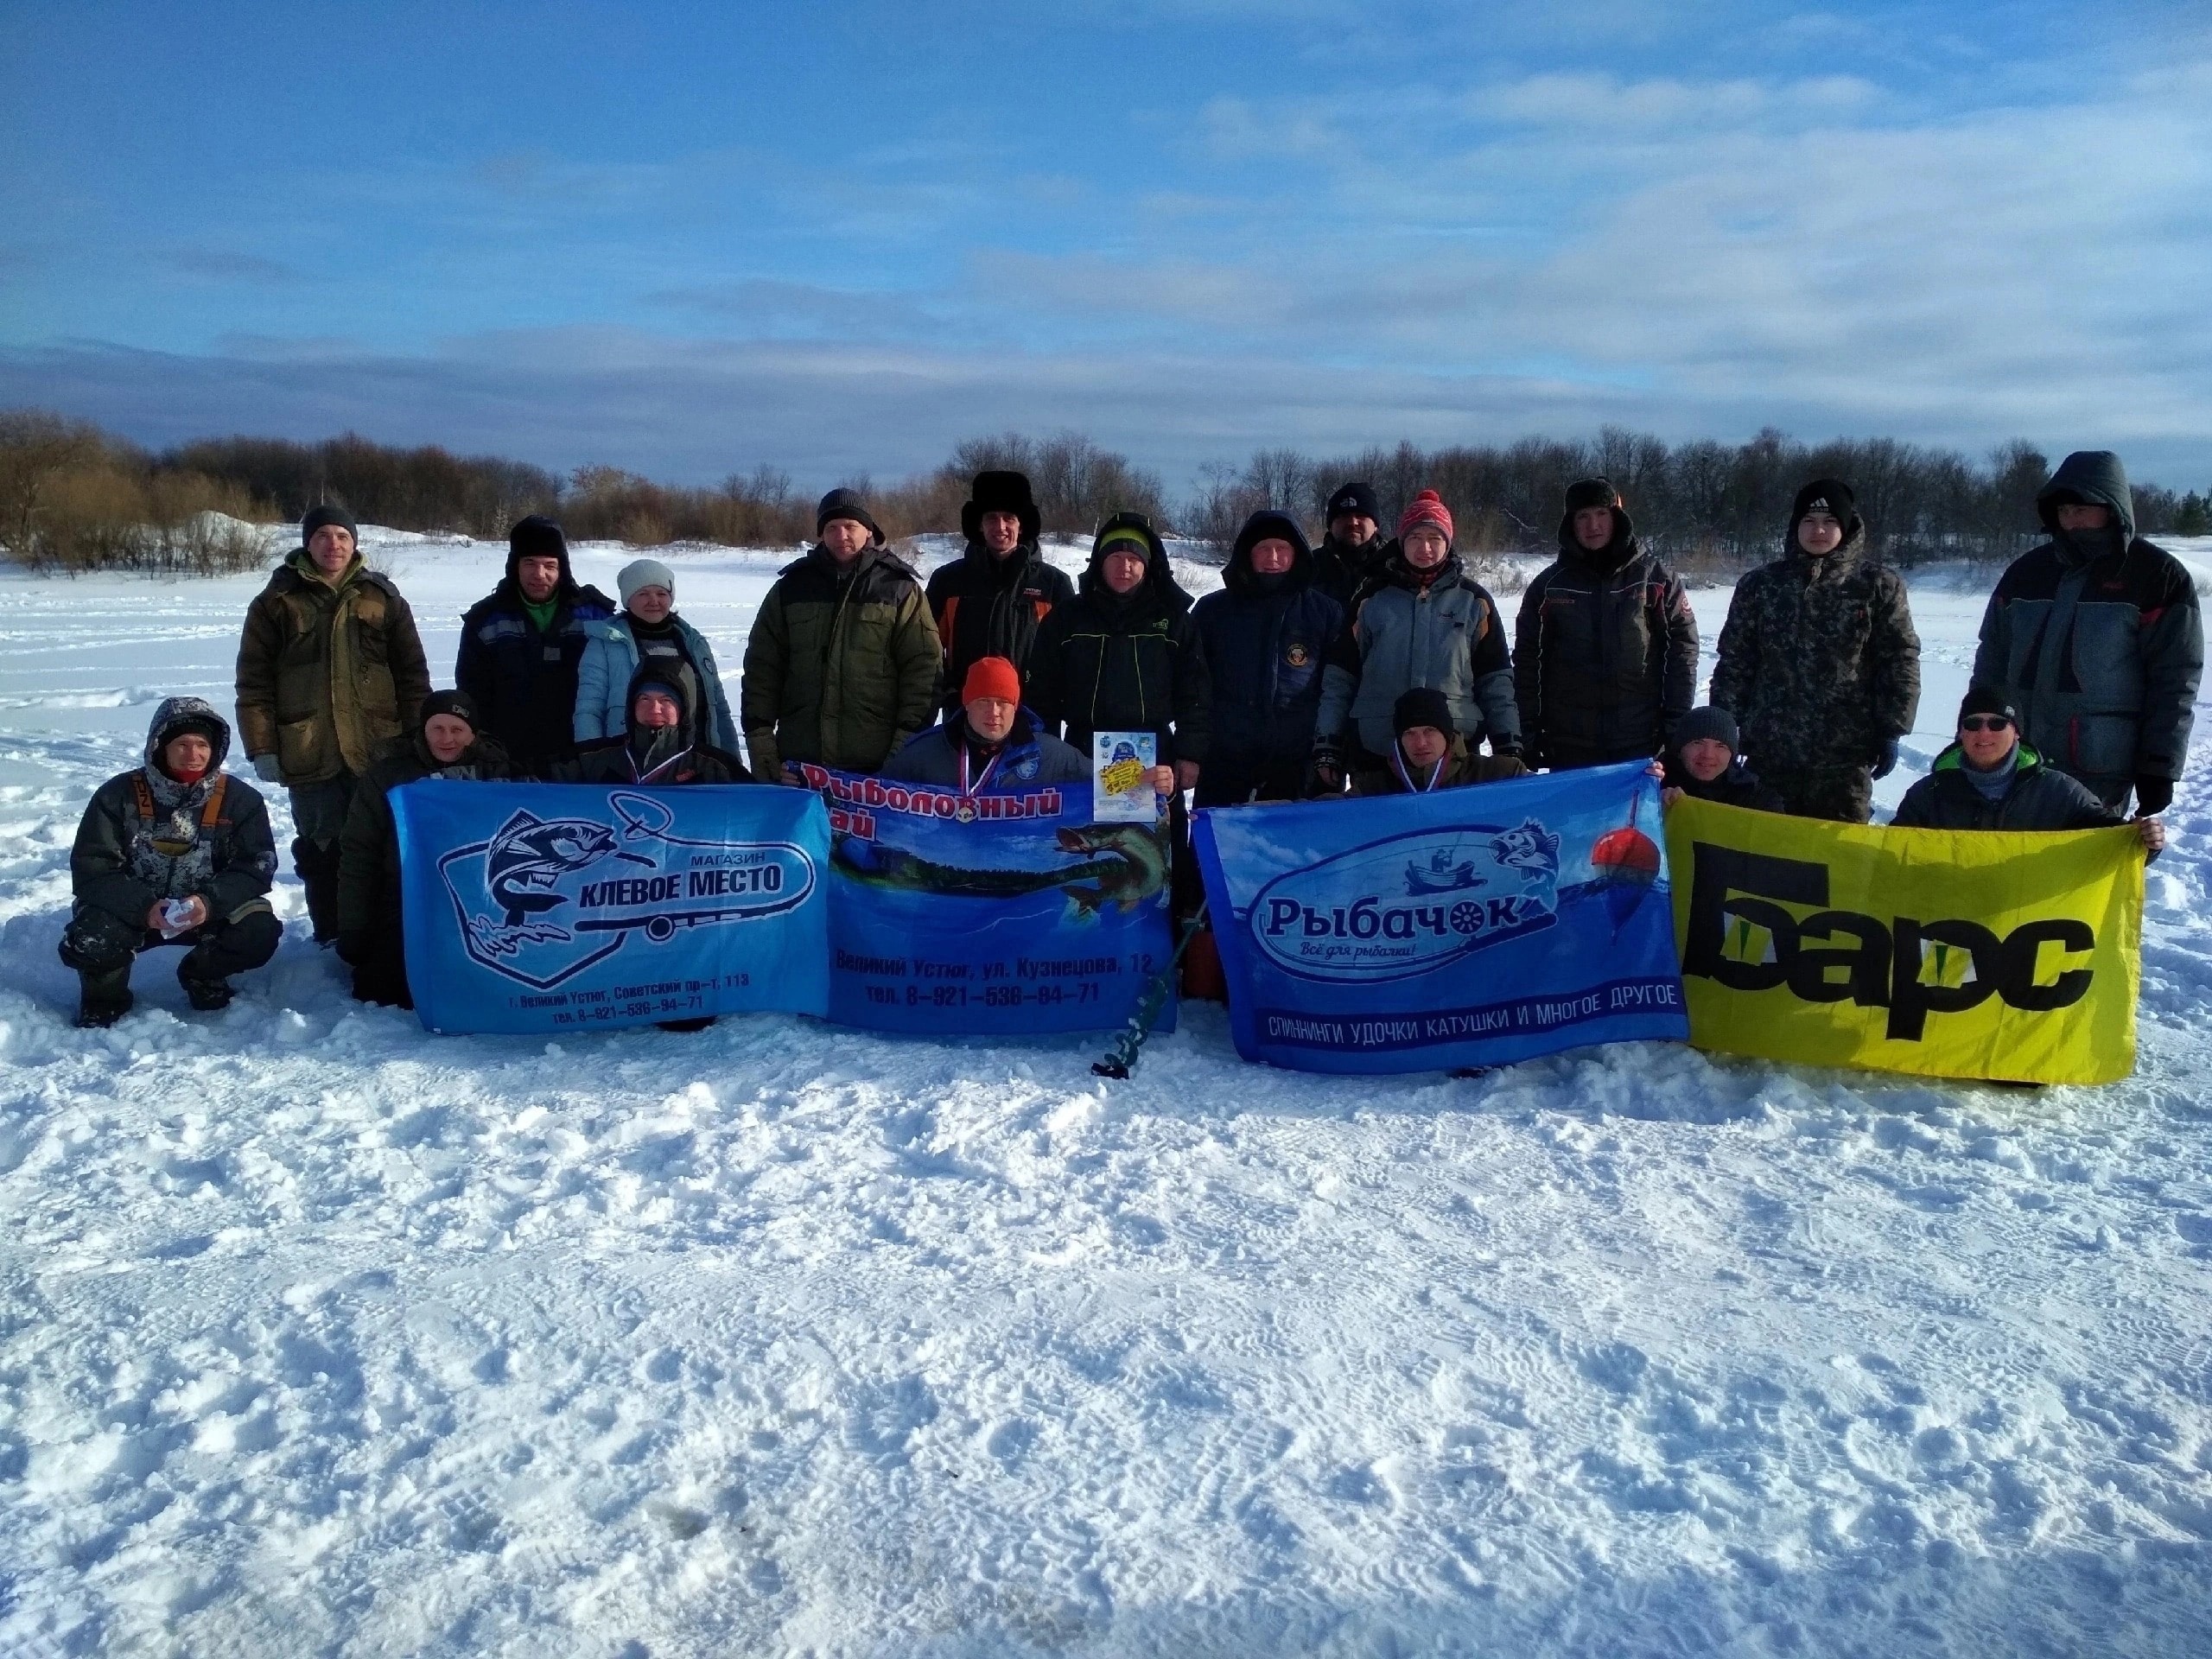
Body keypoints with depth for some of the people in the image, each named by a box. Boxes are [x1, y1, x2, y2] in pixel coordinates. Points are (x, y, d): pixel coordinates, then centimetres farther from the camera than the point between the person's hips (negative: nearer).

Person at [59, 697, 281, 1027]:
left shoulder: (240, 799, -8)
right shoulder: (119, 795, -11)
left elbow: (257, 866, -11)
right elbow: (91, 869, -13)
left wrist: (210, 902, -30)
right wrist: (144, 908, -31)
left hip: (211, 910, 1)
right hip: (133, 911, -1)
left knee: (260, 934, -26)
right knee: (88, 941, -31)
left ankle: (202, 975, 9)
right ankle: (105, 996, 6)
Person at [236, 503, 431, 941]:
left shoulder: (382, 597, 6)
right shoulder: (277, 602, 4)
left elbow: (413, 674, 6)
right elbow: (254, 682, 2)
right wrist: (262, 748, -5)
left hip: (377, 752, 0)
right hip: (309, 755, 0)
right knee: (322, 849, 7)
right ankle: (331, 938, 18)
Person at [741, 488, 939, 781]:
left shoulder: (900, 589, 5)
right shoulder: (791, 587, 12)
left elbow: (922, 669, 0)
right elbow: (761, 667, 12)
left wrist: (907, 747, -8)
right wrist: (759, 737, 3)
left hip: (876, 766, -2)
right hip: (799, 760, 2)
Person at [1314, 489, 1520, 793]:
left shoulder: (1474, 600, 9)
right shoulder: (1373, 599, 8)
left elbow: (1496, 680, 11)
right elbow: (1339, 678, 8)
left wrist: (1509, 746, 5)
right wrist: (1327, 745, 3)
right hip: (1374, 754, 0)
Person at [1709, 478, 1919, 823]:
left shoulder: (1878, 584, 2)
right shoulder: (1760, 584, 7)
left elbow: (1900, 660, 2)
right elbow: (1735, 662, 8)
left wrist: (1890, 731, -3)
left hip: (1844, 755, -2)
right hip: (1769, 751, 2)